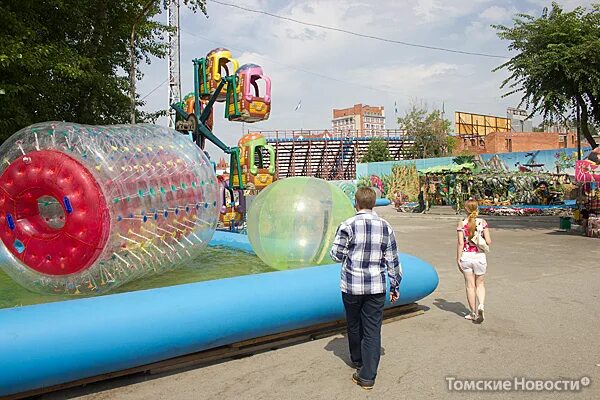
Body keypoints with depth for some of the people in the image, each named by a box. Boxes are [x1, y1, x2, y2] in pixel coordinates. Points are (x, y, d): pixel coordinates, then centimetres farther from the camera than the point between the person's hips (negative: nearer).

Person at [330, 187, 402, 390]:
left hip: (352, 285, -1)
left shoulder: (348, 225, -11)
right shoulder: (385, 227, -1)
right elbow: (392, 259, 3)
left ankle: (358, 360, 40)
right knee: (373, 330, 6)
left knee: (354, 325, 19)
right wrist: (395, 286, 12)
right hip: (377, 287, 2)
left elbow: (336, 255, -5)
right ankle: (368, 376, 7)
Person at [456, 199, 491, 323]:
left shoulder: (461, 224, -7)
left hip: (466, 257, -1)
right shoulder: (482, 222, -4)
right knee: (479, 284, 19)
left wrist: (458, 259, -2)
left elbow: (461, 243, -10)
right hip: (479, 256, 1)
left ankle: (473, 313, 18)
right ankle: (480, 305, -4)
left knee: (470, 285, 11)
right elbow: (488, 241, -7)